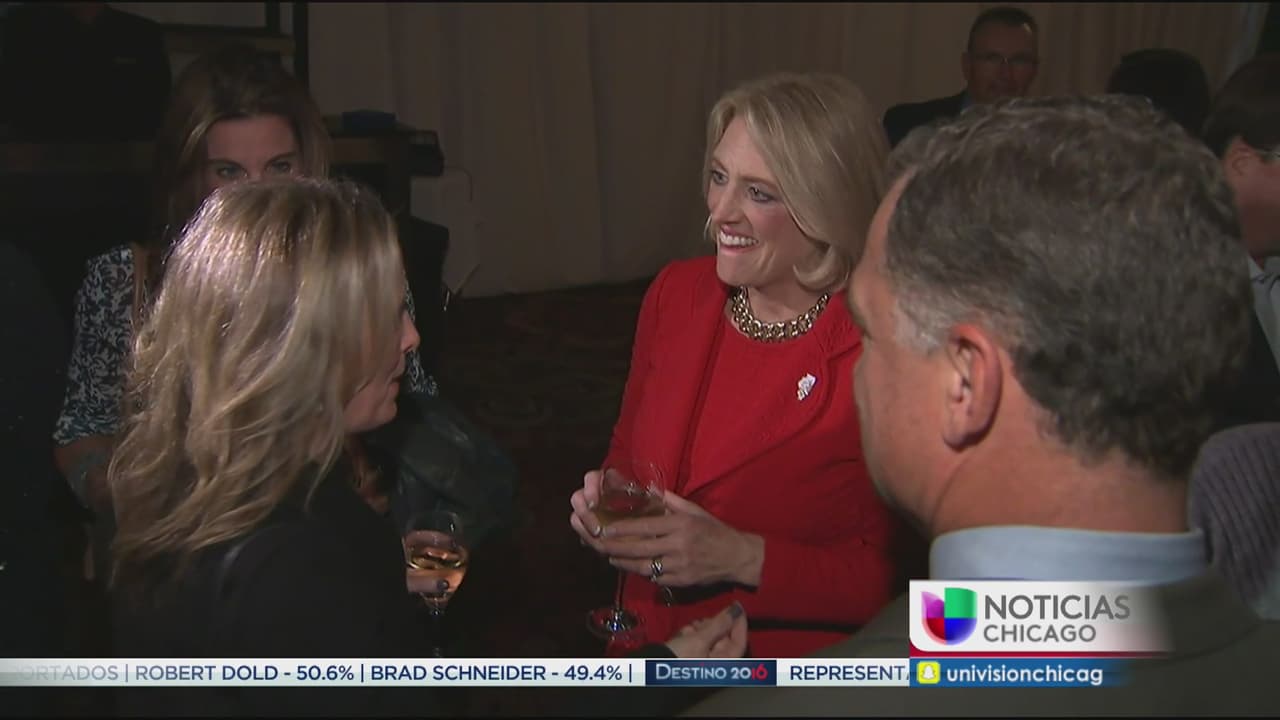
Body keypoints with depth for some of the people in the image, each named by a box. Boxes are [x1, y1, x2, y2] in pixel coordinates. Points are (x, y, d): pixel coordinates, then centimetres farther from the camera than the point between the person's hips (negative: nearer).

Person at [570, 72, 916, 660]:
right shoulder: (675, 293, 0)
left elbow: (894, 578, -12)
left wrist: (742, 558, -20)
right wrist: (604, 501, -6)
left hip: (796, 685, -3)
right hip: (647, 644, 3)